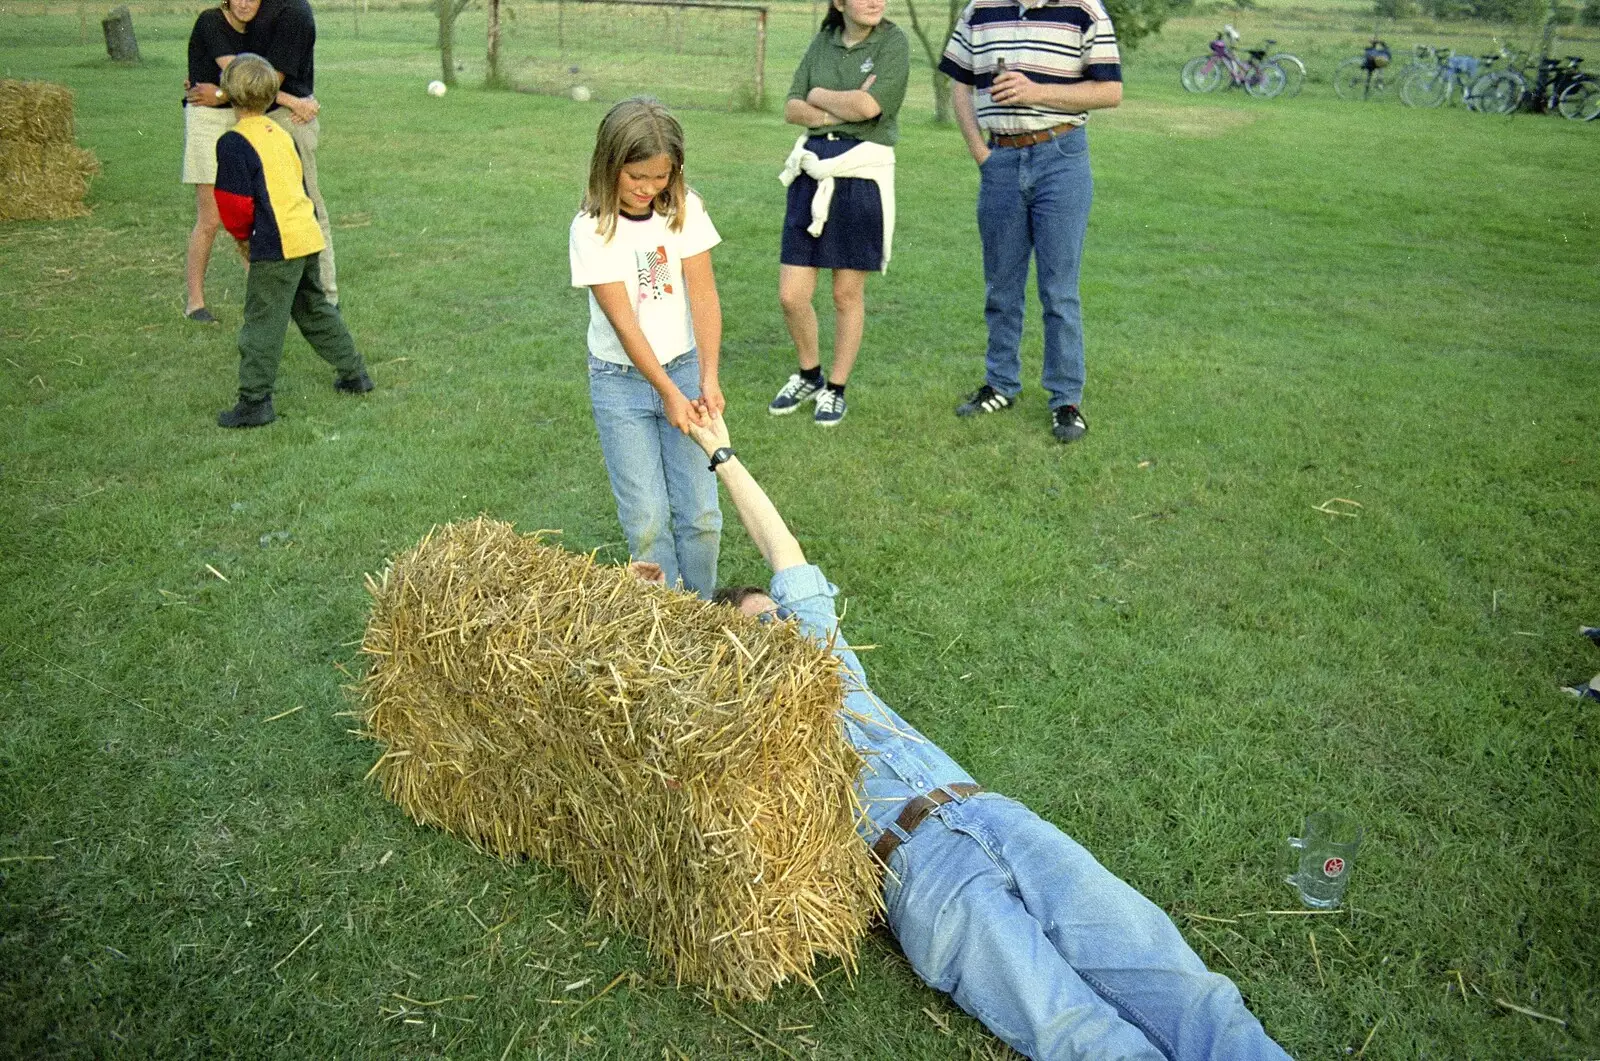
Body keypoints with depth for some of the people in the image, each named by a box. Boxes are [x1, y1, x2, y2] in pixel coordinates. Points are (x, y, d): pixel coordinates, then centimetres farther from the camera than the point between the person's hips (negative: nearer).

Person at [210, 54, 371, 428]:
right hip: (307, 236, 8)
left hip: (276, 245, -8)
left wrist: (242, 235, 8)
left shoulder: (233, 143, -11)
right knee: (315, 309, 23)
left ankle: (255, 401, 1)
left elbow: (236, 203, -13)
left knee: (263, 323, -2)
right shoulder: (280, 132, 14)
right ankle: (355, 374, 29)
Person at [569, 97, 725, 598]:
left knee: (701, 515, 0)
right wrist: (669, 394, -20)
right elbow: (624, 321, -16)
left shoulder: (684, 209, -5)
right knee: (647, 519, -4)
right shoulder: (592, 229, -13)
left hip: (684, 367, 2)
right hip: (621, 381, -2)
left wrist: (708, 377, -19)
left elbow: (703, 295, -9)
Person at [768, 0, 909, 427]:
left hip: (863, 175, -4)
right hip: (813, 171, 4)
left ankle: (836, 389, 21)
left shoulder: (893, 42, -3)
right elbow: (792, 110, 3)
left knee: (847, 294, 5)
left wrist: (818, 95, -3)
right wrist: (845, 108, -11)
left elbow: (869, 106, -17)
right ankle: (808, 376, 26)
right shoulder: (822, 43, 11)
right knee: (791, 294, 2)